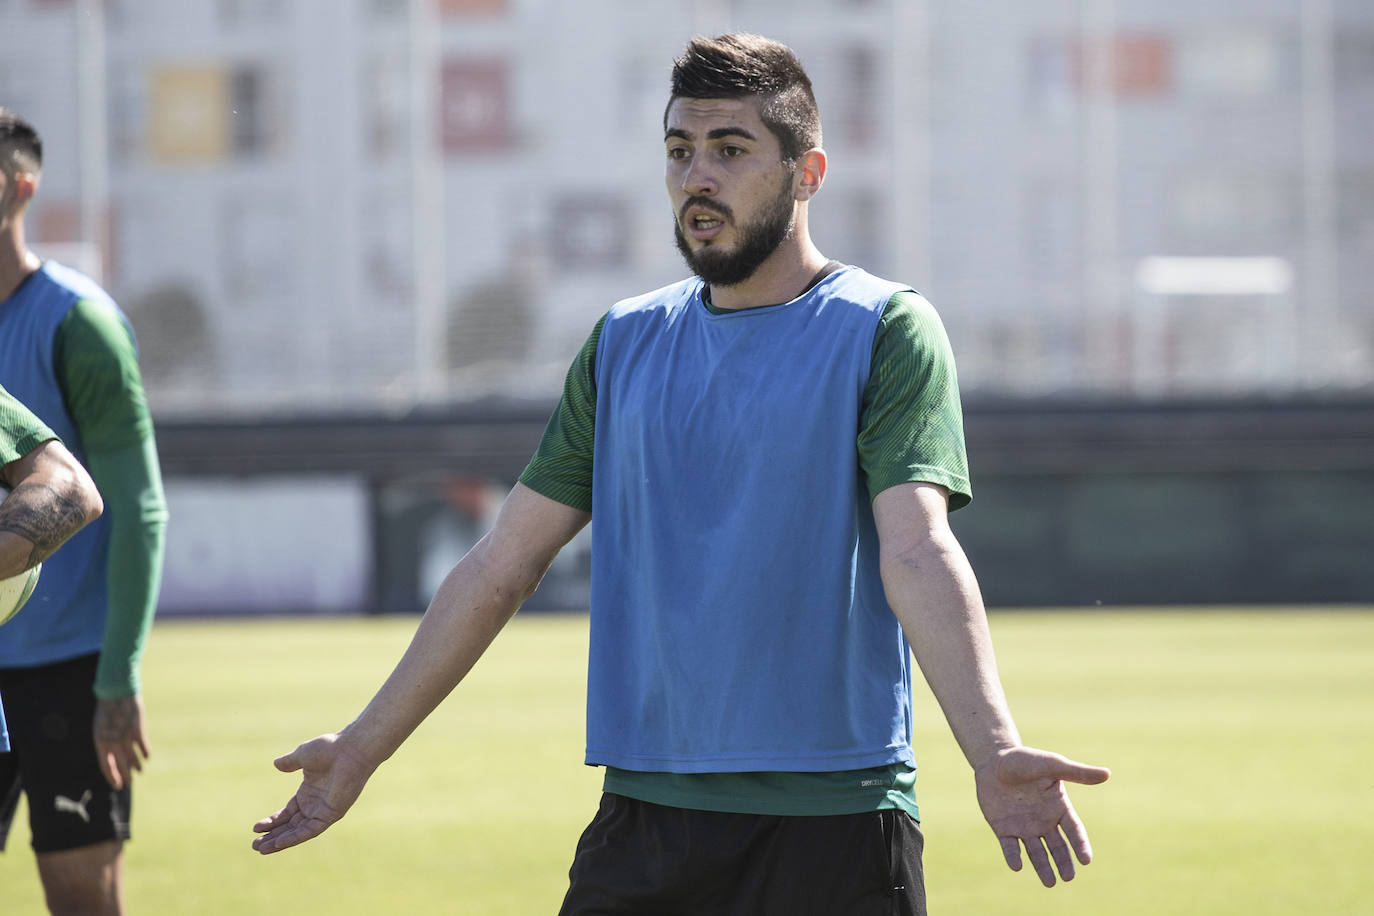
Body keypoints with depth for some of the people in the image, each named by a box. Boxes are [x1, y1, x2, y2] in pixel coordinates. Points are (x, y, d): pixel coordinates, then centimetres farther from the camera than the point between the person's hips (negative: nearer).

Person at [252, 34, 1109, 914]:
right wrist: (363, 747, 13)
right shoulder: (623, 344, 12)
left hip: (833, 824, -4)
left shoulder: (885, 331, -2)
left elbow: (917, 555, -15)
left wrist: (994, 750, -31)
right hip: (642, 817, 4)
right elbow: (503, 565, 16)